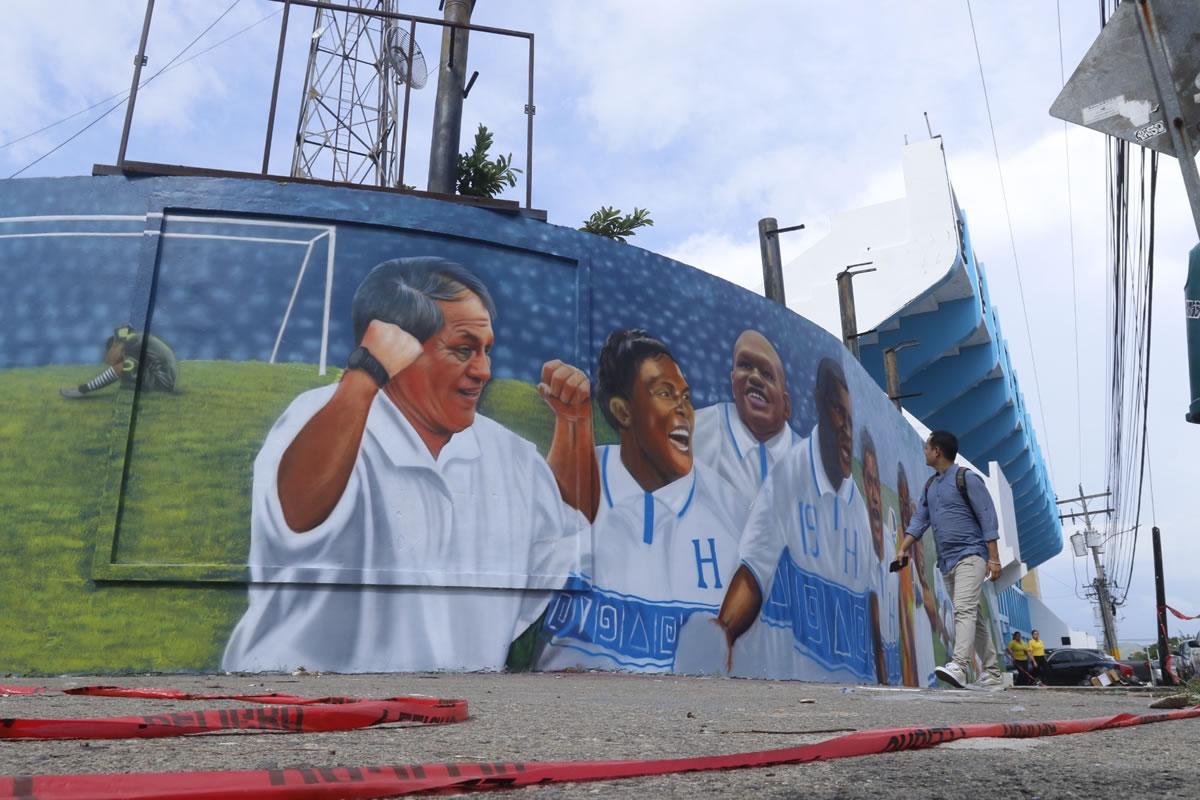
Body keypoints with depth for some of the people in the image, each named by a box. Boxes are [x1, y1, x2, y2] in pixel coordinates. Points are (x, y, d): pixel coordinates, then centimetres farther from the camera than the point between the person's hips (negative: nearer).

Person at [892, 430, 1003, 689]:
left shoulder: (967, 478, -6)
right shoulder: (930, 486, 16)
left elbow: (988, 518, -8)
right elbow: (919, 521, 14)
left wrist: (994, 558, -13)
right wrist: (903, 549, 2)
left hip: (971, 556, -8)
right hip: (947, 561, 8)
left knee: (964, 609, -21)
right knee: (972, 616, 9)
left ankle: (959, 666, -33)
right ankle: (993, 674, 15)